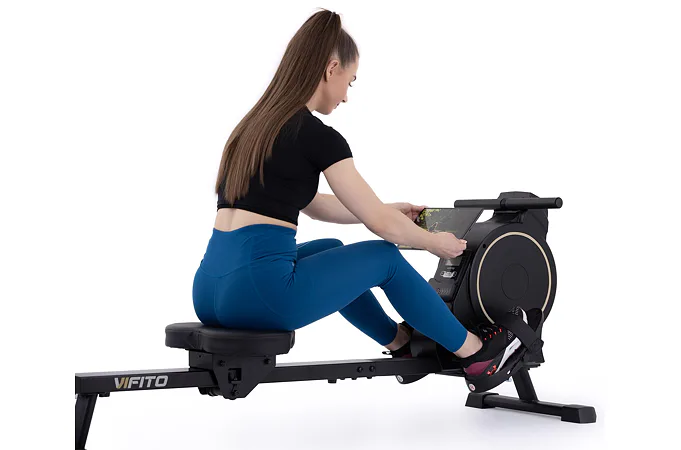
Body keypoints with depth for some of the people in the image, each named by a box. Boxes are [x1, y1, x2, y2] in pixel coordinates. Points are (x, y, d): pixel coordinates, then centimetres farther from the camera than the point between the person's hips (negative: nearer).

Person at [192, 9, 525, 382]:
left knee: (330, 250, 32)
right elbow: (381, 224, -3)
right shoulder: (316, 135, -9)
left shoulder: (258, 122, 16)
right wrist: (436, 242, 16)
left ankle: (402, 344, 45)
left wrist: (390, 210, 36)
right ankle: (475, 353, 29)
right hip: (258, 291, -8)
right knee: (384, 257, 13)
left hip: (210, 290, 8)